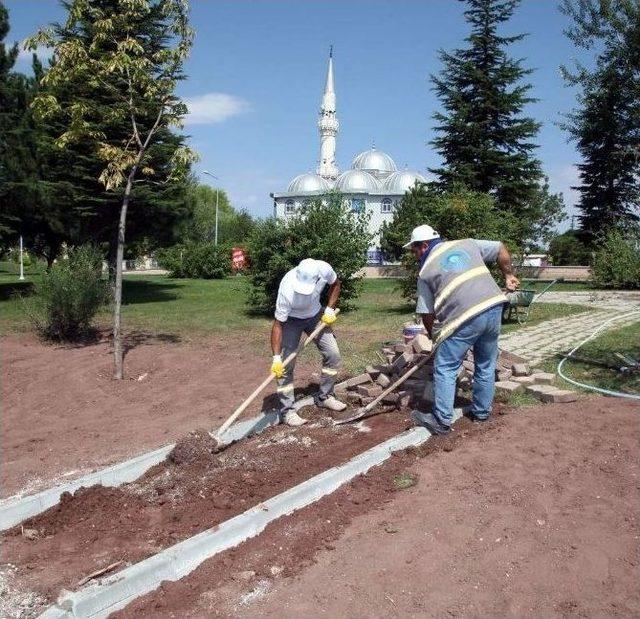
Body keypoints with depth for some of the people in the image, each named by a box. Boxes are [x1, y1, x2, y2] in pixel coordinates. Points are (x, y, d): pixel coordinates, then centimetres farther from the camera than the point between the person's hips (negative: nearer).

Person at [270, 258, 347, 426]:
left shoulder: (324, 269, -31)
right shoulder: (287, 290, -40)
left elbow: (335, 284, -4)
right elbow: (278, 325, -31)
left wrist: (330, 309, -12)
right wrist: (276, 358, -35)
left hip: (315, 315, 4)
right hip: (291, 319, -4)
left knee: (333, 354, 2)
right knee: (286, 365, -13)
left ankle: (324, 397, 19)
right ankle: (287, 410, -2)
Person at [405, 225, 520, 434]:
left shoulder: (426, 271, 8)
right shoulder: (467, 244, 19)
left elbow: (427, 312, 10)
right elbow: (501, 250, 20)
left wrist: (432, 334, 27)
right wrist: (509, 275, 31)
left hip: (465, 318, -5)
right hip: (494, 307, 6)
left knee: (445, 369, 5)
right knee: (486, 366, 19)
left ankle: (442, 420, 6)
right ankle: (482, 412, 32)